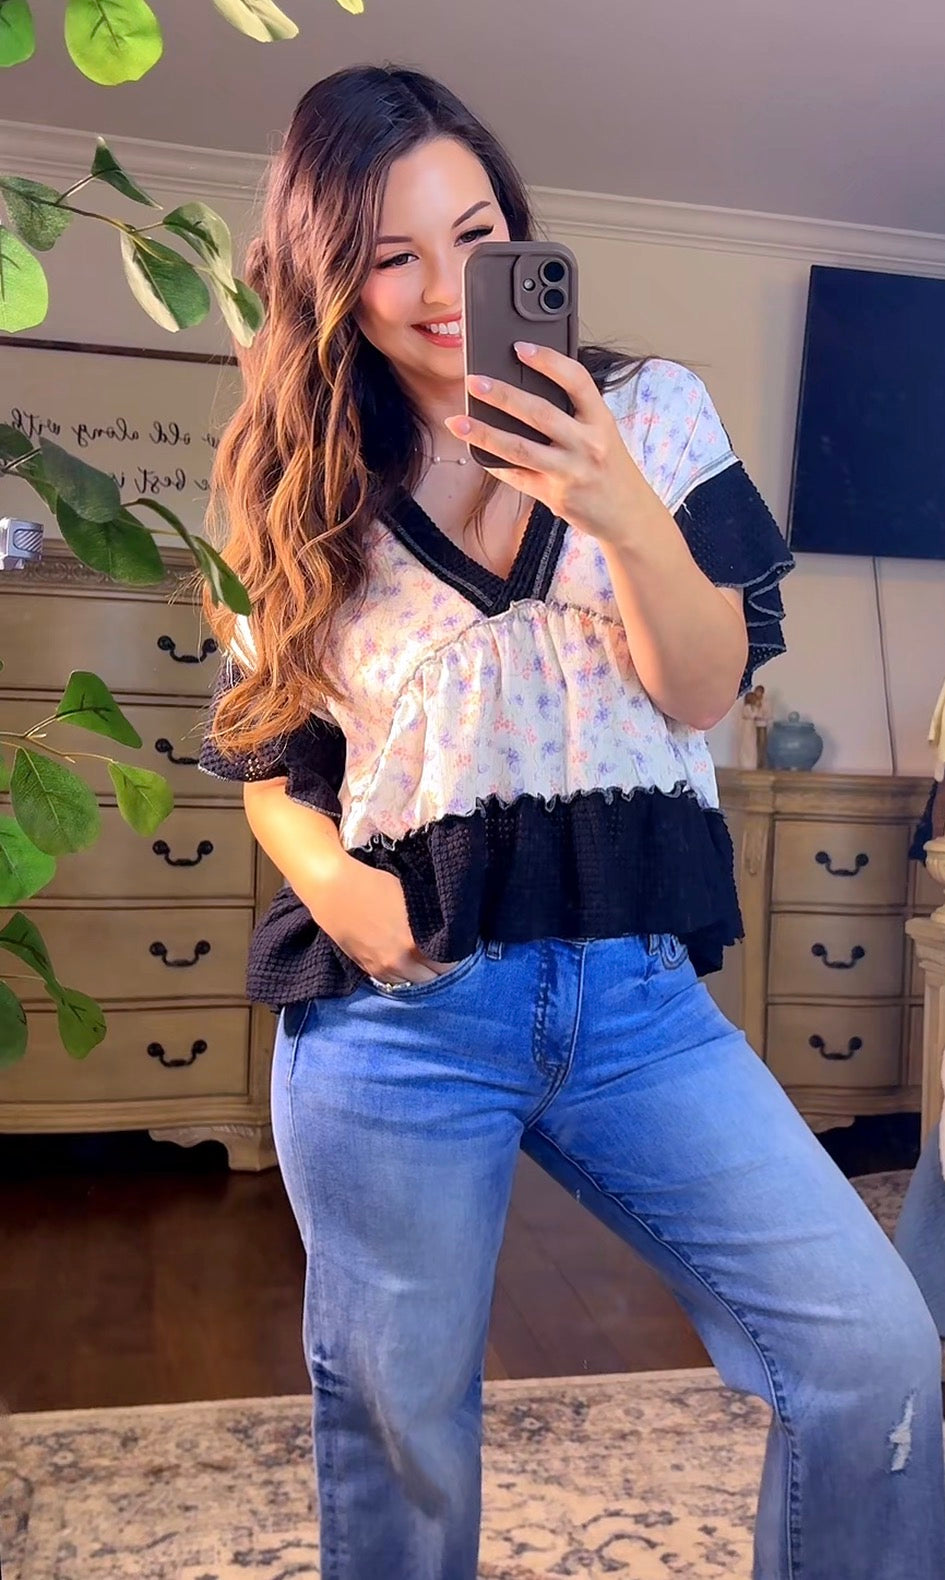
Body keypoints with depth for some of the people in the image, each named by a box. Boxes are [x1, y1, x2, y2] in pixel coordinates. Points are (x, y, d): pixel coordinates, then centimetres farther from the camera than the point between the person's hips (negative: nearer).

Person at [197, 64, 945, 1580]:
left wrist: (623, 513, -18)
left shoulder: (652, 414, 6)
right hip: (398, 1013, 0)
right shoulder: (305, 492, 5)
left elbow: (710, 686, -1)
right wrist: (331, 876, -11)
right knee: (396, 1440, 11)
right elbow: (268, 755, 10)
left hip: (636, 988, 1)